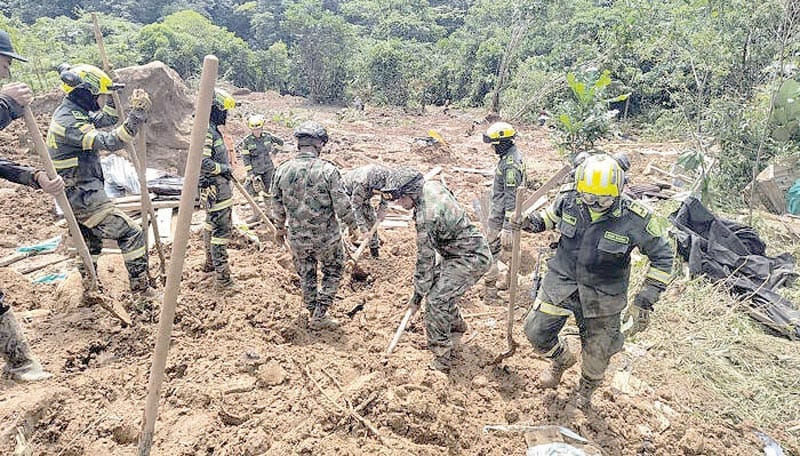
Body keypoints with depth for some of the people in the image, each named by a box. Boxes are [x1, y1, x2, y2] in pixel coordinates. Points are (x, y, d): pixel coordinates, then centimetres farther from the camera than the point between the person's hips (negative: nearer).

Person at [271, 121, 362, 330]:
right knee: (333, 272, 18)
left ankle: (313, 313, 34)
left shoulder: (282, 170, -6)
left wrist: (280, 228, 22)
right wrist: (352, 225, 3)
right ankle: (320, 316, 18)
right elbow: (342, 204, -15)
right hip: (327, 236, -3)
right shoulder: (328, 169, -19)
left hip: (297, 237, 4)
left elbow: (277, 204, 5)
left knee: (306, 275, 21)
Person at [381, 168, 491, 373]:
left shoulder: (426, 216, -29)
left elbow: (425, 260, -22)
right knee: (436, 280, 22)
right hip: (468, 249, 10)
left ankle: (442, 359, -3)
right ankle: (456, 323, 44)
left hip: (471, 259, -10)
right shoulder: (432, 186, -3)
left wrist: (417, 295, -10)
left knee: (436, 301, -12)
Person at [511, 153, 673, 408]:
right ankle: (561, 360, 42)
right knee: (536, 332, 5)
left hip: (603, 295, -2)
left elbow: (662, 258, -10)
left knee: (597, 353, 15)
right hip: (562, 280, 2)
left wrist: (645, 301, -15)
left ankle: (587, 388, 52)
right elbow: (552, 215, 9)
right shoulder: (569, 198, -16)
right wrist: (532, 223, -13)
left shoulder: (636, 219, -23)